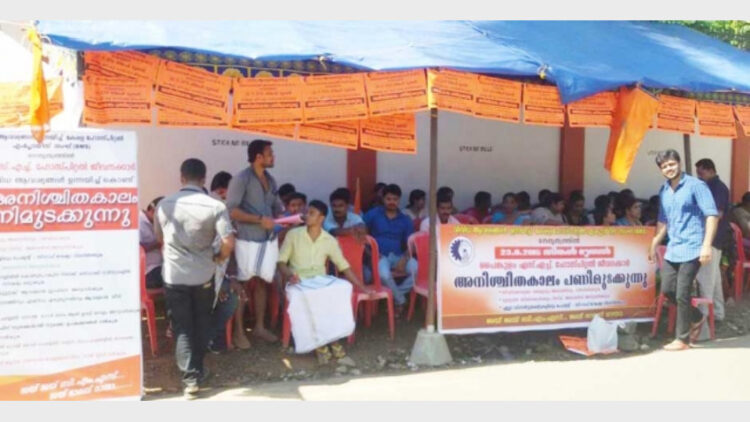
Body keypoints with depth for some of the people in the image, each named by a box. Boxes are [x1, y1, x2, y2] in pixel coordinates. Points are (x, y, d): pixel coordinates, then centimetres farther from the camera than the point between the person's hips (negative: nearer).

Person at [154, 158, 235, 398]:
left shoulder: (164, 205, -3)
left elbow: (160, 238, 12)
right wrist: (218, 258, 1)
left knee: (182, 326, 7)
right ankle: (198, 370, 28)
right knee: (200, 324, 18)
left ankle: (190, 376, 1)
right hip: (203, 276, 0)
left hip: (174, 276, 1)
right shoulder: (215, 206, -13)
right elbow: (228, 242, -19)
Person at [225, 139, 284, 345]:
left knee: (262, 283, 14)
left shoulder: (270, 179, 11)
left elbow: (277, 207, 19)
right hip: (248, 241, -7)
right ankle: (238, 330, 14)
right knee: (242, 285, 4)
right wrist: (260, 219, -20)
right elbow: (231, 211, -17)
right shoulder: (241, 179, -12)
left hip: (269, 240, 7)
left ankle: (259, 326, 25)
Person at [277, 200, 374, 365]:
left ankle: (333, 340, -15)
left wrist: (362, 287, 2)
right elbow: (281, 262, 2)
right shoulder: (293, 235, 2)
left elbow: (344, 266, 9)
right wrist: (289, 275, -20)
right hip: (299, 283, -2)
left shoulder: (330, 240, 7)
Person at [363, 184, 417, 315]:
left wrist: (404, 260, -13)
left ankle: (397, 294, -6)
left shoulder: (406, 220, 11)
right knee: (384, 275, -35)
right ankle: (400, 300, -7)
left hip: (398, 256, 3)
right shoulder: (373, 214, 5)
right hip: (379, 255, -3)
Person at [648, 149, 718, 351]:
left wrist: (707, 245, -21)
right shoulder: (664, 191, 12)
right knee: (667, 289, 10)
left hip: (691, 249, -7)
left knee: (682, 294, -5)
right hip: (672, 249, 7)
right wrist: (654, 245, 20)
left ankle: (682, 339, 7)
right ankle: (697, 318, 32)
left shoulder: (695, 185, -9)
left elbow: (712, 215, -13)